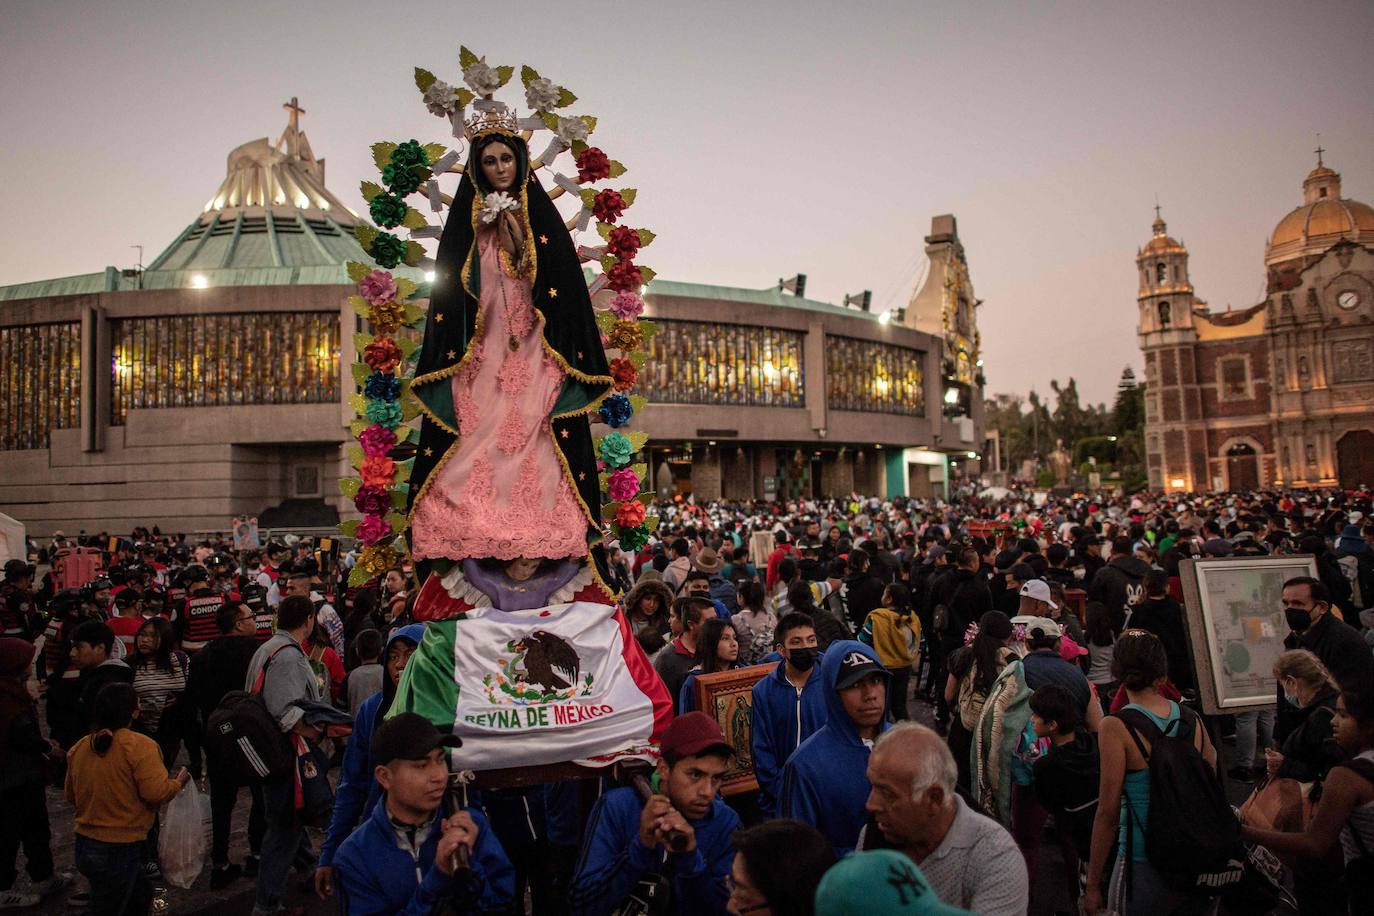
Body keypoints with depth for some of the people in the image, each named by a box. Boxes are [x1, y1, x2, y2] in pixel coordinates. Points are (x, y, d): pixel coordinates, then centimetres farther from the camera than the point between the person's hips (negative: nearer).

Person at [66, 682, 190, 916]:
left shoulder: (79, 747, 2)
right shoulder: (140, 745, -19)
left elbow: (71, 796, 12)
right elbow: (156, 792, -23)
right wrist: (178, 782, -4)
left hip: (84, 844, 7)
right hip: (118, 850, -7)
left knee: (141, 896, 23)